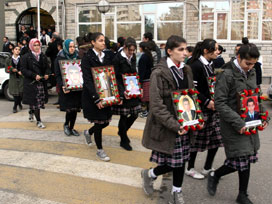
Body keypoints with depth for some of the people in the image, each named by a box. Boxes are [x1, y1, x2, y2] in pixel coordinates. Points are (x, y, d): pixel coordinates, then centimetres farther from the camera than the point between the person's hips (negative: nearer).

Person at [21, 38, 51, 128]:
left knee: (41, 100, 7)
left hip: (42, 82, 5)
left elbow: (47, 67, 19)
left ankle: (31, 112, 39)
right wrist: (34, 75, -17)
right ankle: (38, 121, 5)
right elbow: (23, 70, -7)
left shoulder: (43, 56, 12)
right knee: (35, 101, -5)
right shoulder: (26, 57, -2)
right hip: (31, 83, -5)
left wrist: (47, 74, -3)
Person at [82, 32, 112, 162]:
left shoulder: (106, 57, 9)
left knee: (106, 121, 9)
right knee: (99, 122, 0)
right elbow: (87, 80, -17)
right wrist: (96, 99, -23)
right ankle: (100, 150, 19)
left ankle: (88, 132, 40)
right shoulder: (87, 58, -10)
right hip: (92, 96, -6)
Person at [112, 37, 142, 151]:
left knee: (135, 113, 8)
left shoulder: (133, 58, 8)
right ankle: (124, 141, 18)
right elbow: (116, 78, -15)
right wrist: (122, 92, -24)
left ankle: (122, 131, 33)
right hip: (122, 92, -7)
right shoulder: (118, 59, -12)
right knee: (124, 116, 2)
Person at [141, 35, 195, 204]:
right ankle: (149, 174, 30)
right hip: (166, 127, -6)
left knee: (181, 160, 12)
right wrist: (175, 126, -21)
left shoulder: (187, 70, 8)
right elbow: (157, 106, -18)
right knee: (172, 163, 0)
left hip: (184, 125, 6)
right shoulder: (159, 73, -14)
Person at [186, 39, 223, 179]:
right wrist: (207, 102, -17)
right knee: (197, 139, 3)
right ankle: (190, 169, 21)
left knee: (216, 137, 9)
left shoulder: (210, 65, 13)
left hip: (212, 107, 9)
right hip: (200, 109, -8)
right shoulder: (196, 66, -14)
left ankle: (207, 168, 23)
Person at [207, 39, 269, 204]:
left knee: (247, 159, 9)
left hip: (249, 123, 7)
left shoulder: (251, 73, 8)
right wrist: (238, 123, -21)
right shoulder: (227, 75, -15)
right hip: (233, 126, -7)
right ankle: (215, 175, 23)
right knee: (242, 160, -5)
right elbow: (220, 103, -17)